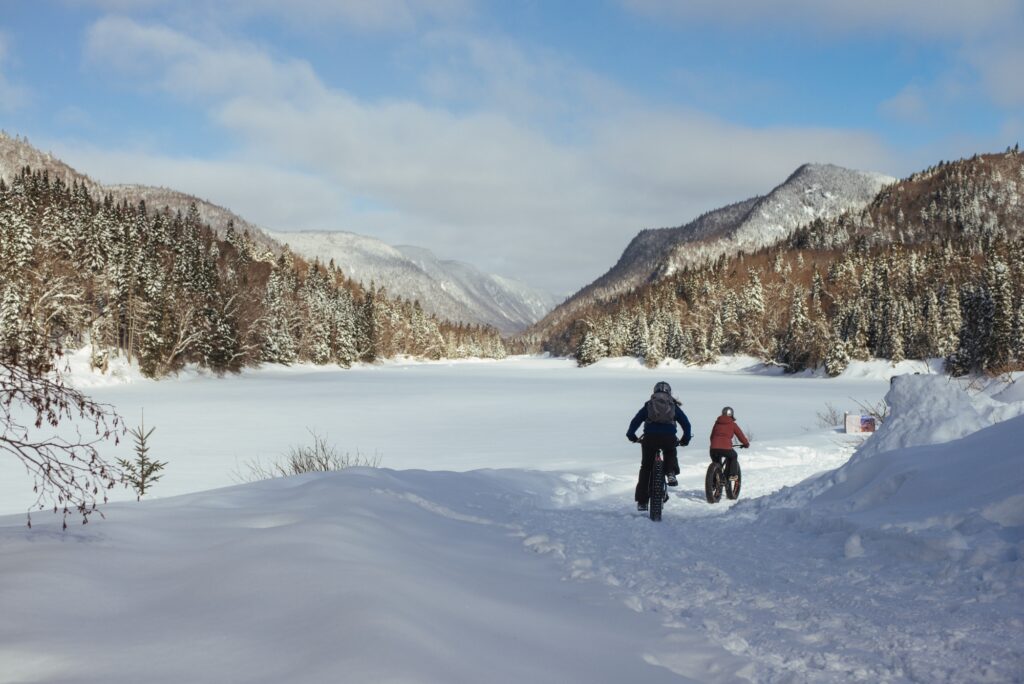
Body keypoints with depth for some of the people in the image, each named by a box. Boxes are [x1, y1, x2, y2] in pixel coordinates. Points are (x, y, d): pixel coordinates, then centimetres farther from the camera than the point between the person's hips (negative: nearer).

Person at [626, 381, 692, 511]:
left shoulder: (648, 405, 19)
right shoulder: (674, 406, 20)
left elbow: (635, 421, 13)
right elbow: (686, 423, 19)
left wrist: (631, 435, 24)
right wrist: (686, 438, 31)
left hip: (650, 437, 0)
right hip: (669, 438, 0)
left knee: (646, 467, 12)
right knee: (670, 455, 33)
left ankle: (641, 501, 9)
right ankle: (671, 473, 3)